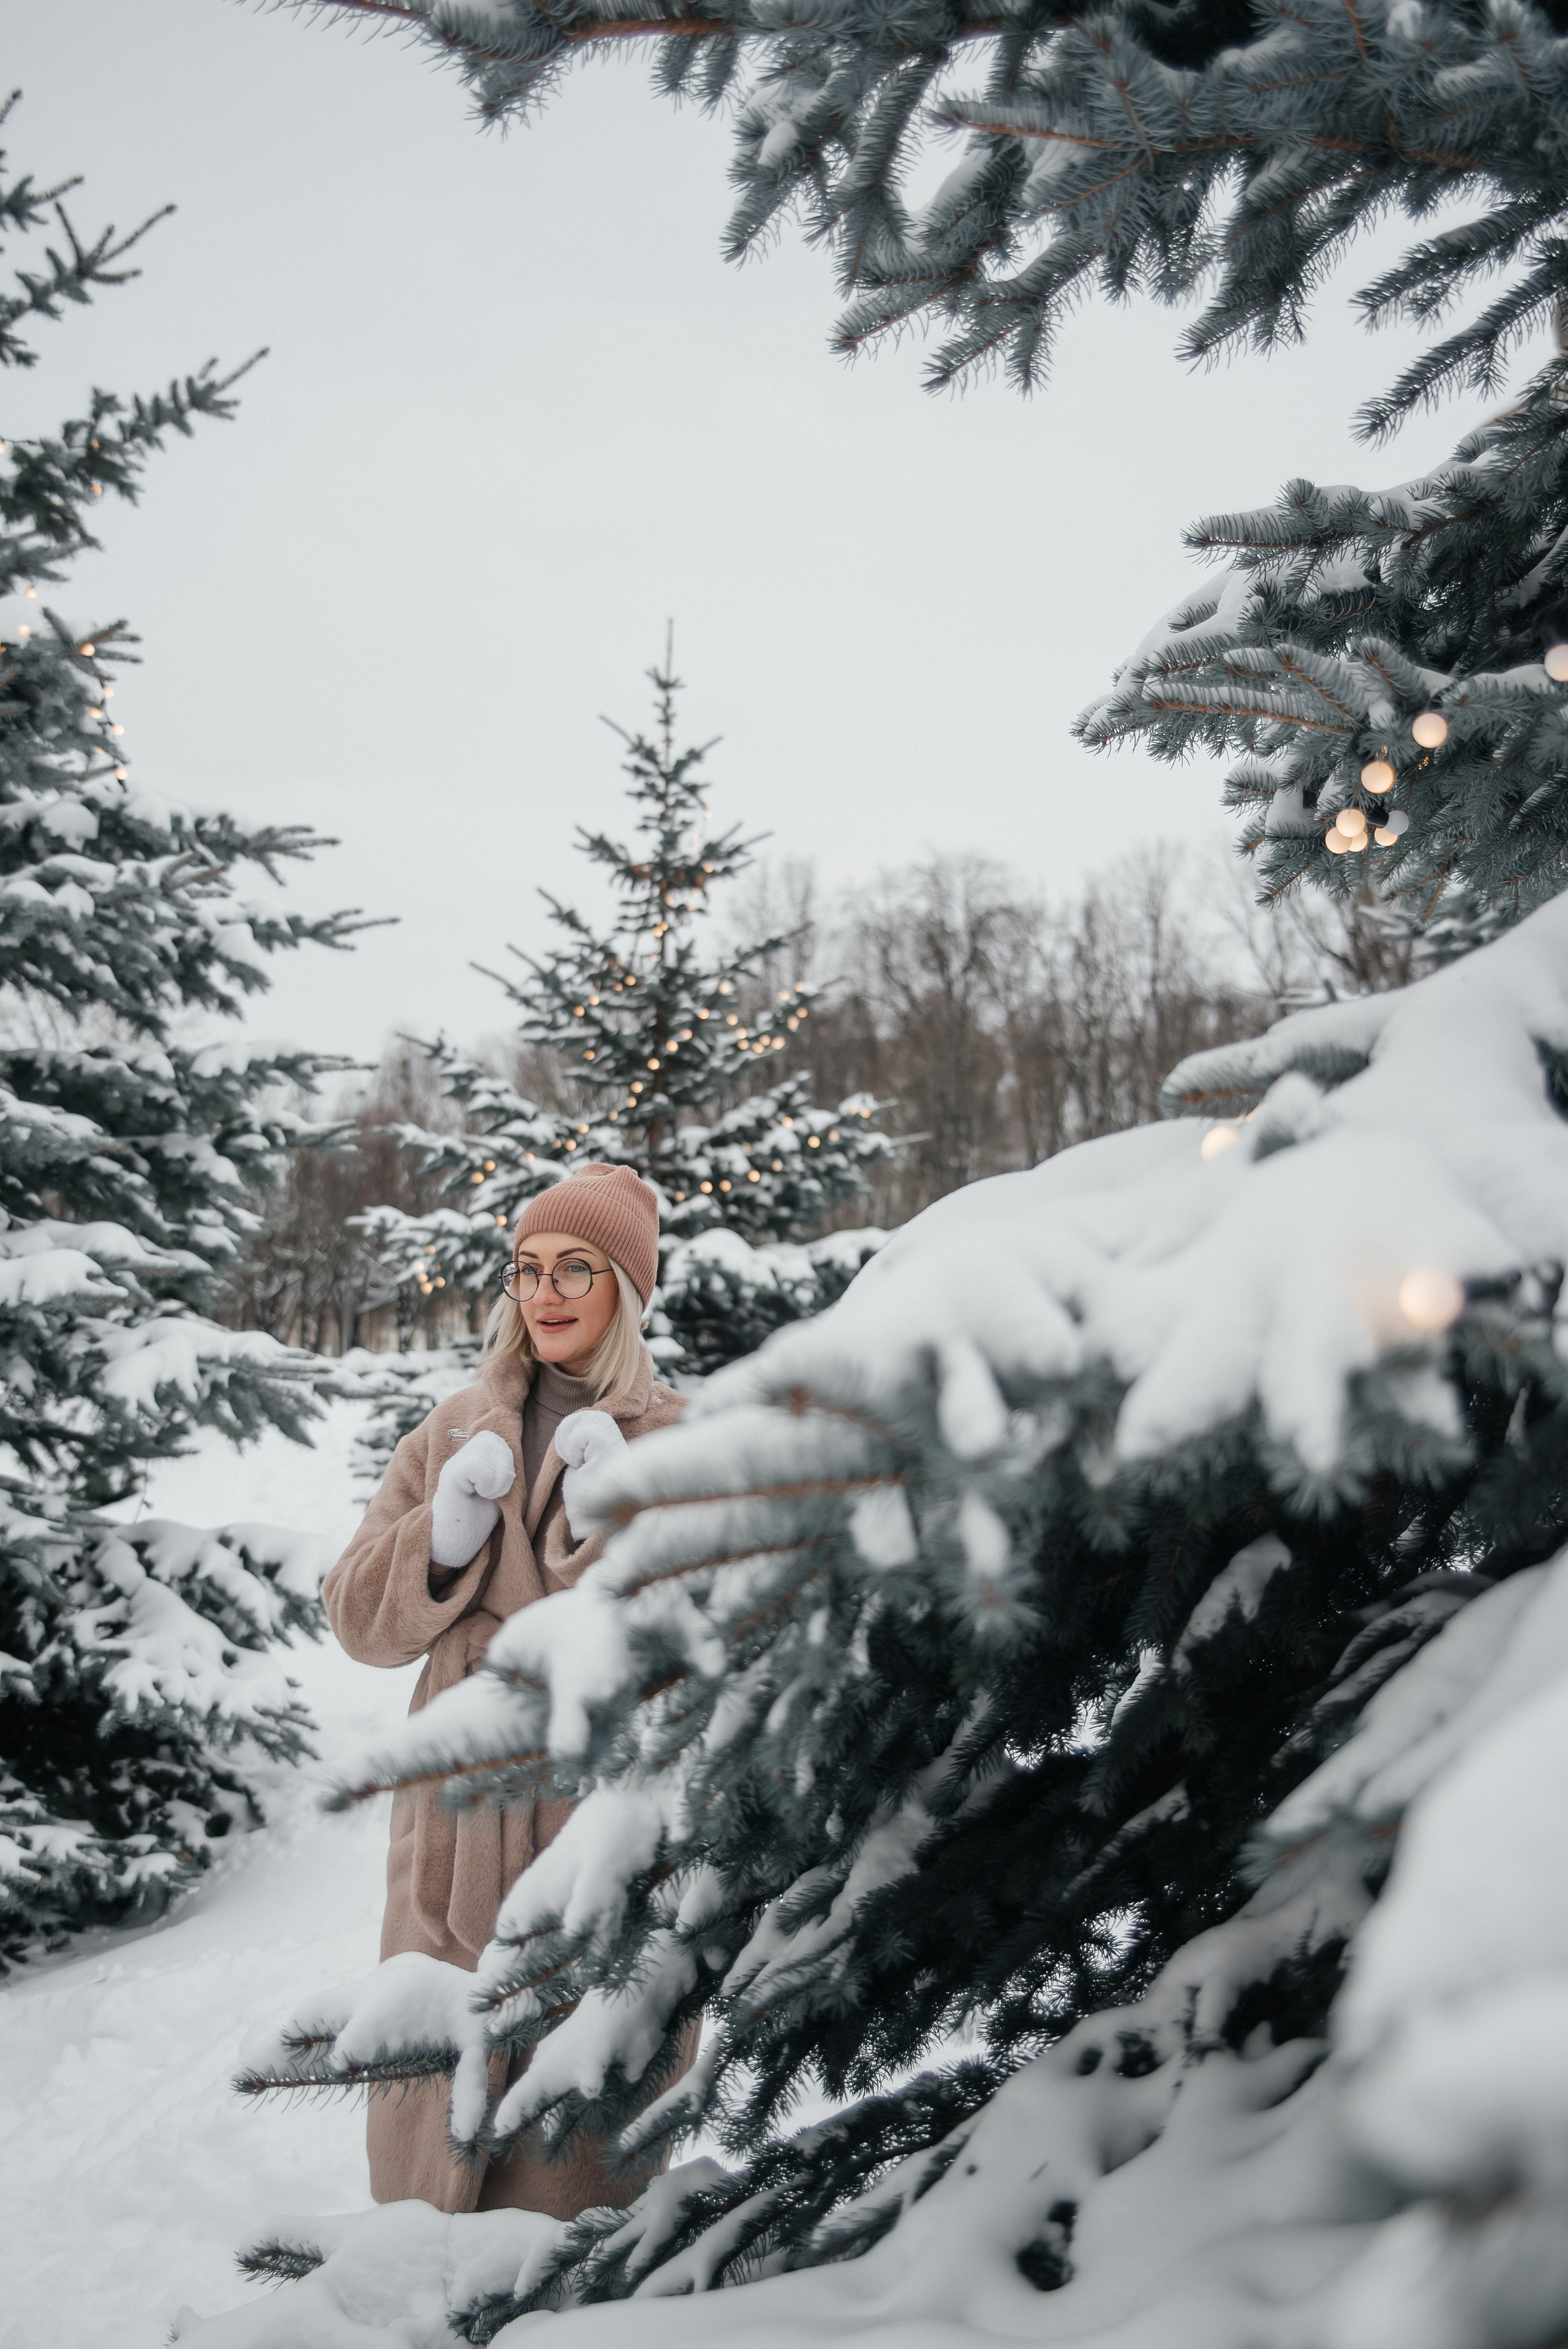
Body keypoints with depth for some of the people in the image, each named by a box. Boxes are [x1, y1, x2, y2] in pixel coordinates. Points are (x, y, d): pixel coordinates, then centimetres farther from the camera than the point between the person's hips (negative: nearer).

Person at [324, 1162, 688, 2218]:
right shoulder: (457, 1431, 10)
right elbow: (360, 1618, 7)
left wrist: (615, 1526, -22)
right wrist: (442, 1536, -11)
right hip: (458, 1824, 3)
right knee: (434, 2110, 10)